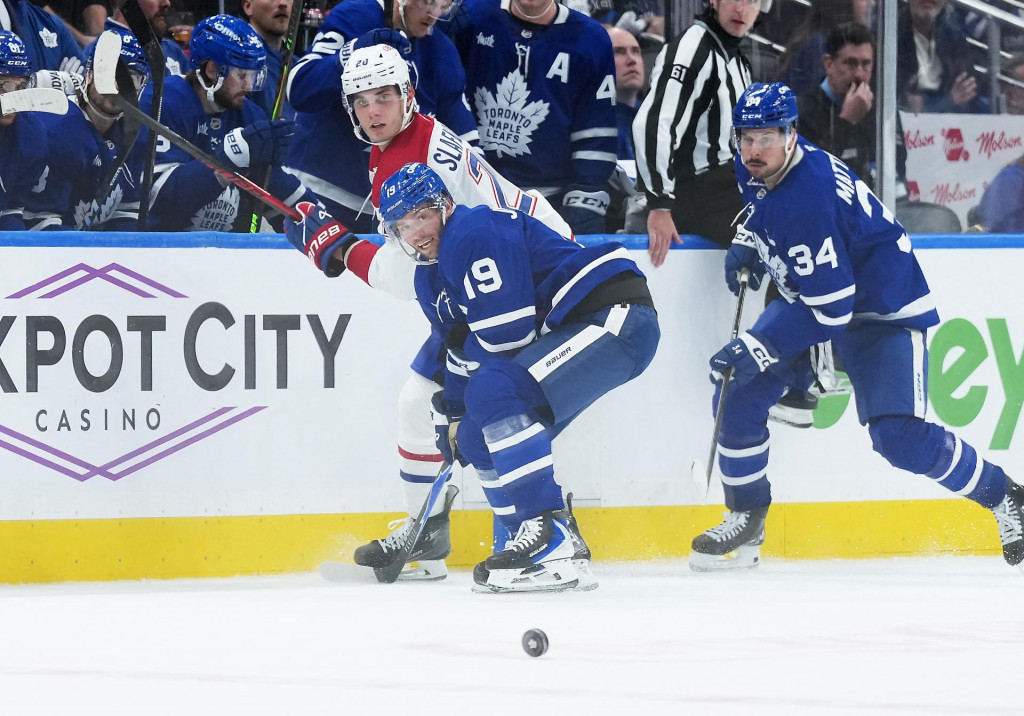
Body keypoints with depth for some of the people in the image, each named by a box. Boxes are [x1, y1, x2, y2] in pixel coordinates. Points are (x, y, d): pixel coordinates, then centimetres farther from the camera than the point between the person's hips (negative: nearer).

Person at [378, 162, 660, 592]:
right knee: (477, 437, 10)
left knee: (493, 391, -27)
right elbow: (464, 352, 27)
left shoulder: (476, 231, -17)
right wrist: (452, 416, 17)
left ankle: (553, 539, -30)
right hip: (569, 331, 11)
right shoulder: (431, 281, 15)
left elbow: (509, 334, -21)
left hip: (614, 314, -11)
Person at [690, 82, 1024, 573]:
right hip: (812, 293, 9)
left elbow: (831, 309, -32)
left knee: (898, 436, -20)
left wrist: (759, 349, -33)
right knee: (739, 394, -7)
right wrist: (748, 247, 5)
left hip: (884, 307, -9)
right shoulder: (753, 169, -6)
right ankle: (745, 521, 8)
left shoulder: (810, 198, -33)